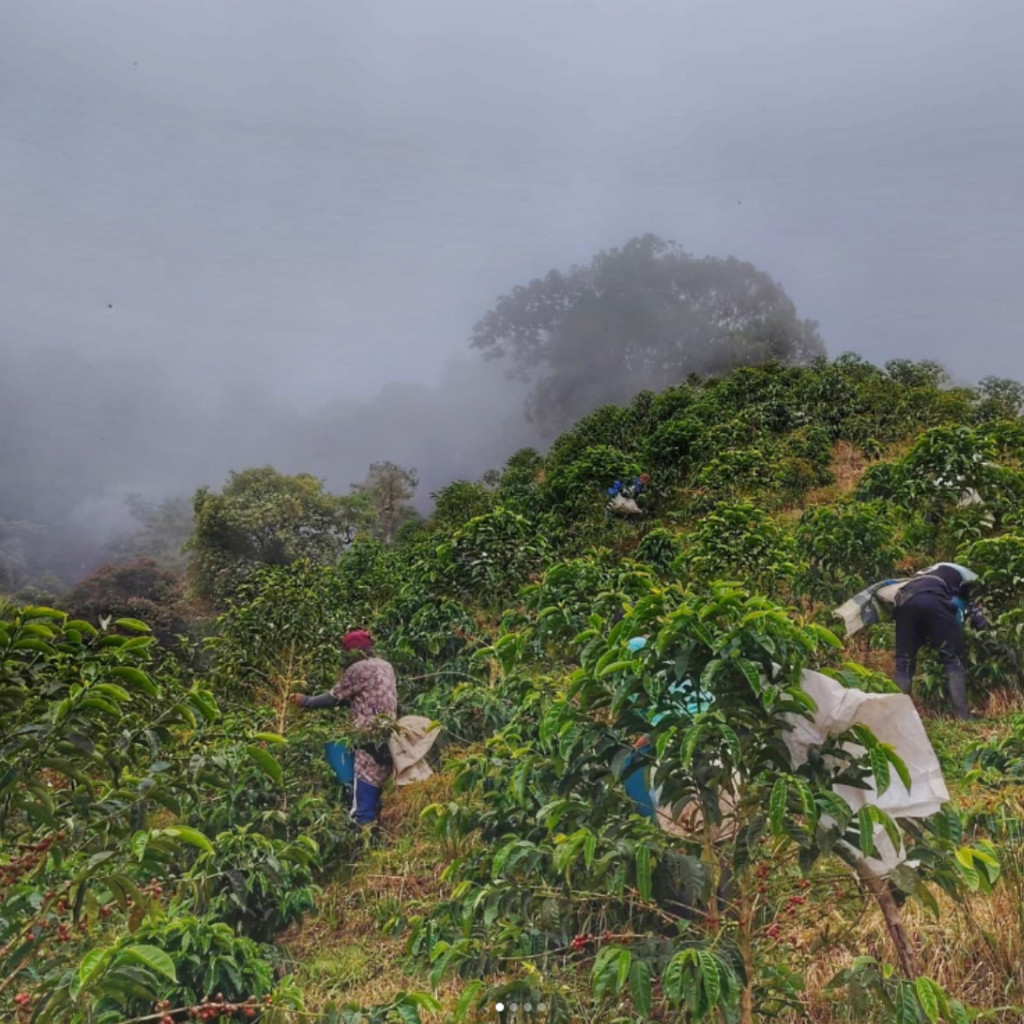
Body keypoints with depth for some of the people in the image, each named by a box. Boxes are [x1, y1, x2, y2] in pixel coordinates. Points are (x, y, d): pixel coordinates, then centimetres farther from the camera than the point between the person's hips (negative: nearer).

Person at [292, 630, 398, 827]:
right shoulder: (386, 666, 15)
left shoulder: (359, 669, -9)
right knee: (374, 801, 16)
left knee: (363, 807, -6)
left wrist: (305, 701, 9)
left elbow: (333, 698, -4)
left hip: (372, 744, -9)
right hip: (387, 741, 9)